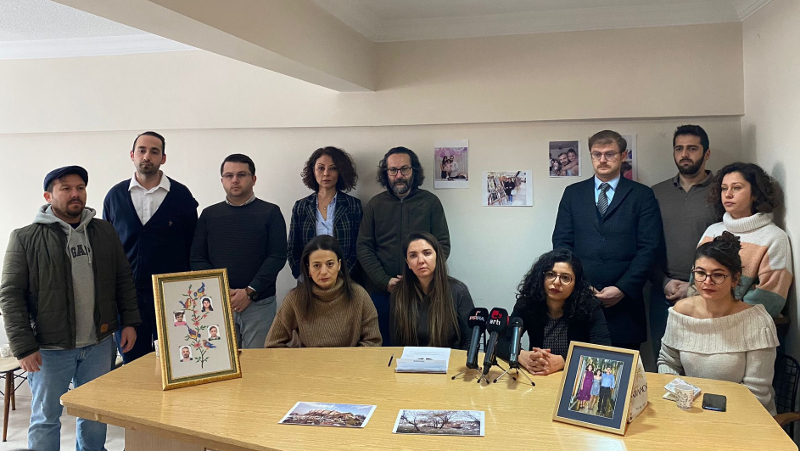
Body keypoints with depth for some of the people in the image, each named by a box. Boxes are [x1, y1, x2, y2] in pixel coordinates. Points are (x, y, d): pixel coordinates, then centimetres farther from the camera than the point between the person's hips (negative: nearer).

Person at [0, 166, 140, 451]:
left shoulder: (104, 232, 5)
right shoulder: (26, 239, -6)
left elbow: (123, 279, 11)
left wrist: (129, 321, 3)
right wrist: (23, 347, -12)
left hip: (100, 344, 3)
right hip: (49, 348, -3)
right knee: (46, 418, 11)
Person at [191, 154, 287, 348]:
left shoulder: (270, 212, 4)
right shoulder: (209, 214, 11)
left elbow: (277, 257, -4)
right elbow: (197, 259, 6)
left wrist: (250, 291, -13)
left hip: (259, 303, -2)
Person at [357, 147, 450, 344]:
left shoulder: (430, 202, 3)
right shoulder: (375, 204, 6)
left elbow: (443, 245, 1)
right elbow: (363, 248, 2)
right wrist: (385, 281, -10)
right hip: (380, 291, 1)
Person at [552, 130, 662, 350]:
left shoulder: (642, 195, 5)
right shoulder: (573, 193, 11)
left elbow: (649, 248, -2)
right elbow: (561, 242, 6)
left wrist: (622, 288, -11)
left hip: (624, 300, -1)